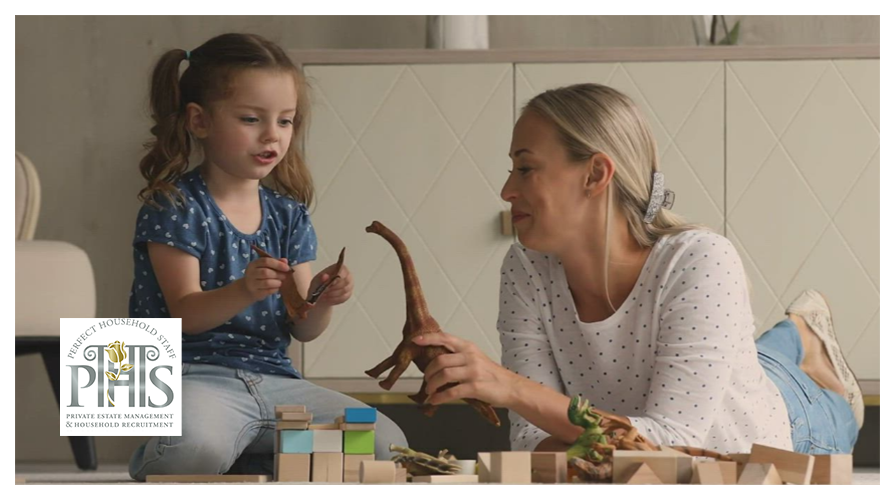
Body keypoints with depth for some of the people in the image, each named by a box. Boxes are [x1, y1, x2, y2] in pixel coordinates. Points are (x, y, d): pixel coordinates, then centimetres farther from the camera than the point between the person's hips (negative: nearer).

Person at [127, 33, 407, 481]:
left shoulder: (288, 214, 13)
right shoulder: (175, 207, -5)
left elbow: (302, 330, 9)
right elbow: (186, 314, -14)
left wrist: (321, 301, -15)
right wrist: (244, 292, -34)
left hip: (272, 378, 6)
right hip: (193, 373, -6)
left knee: (386, 444, -10)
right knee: (193, 447, -40)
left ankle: (255, 469, 6)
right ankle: (149, 468, -1)